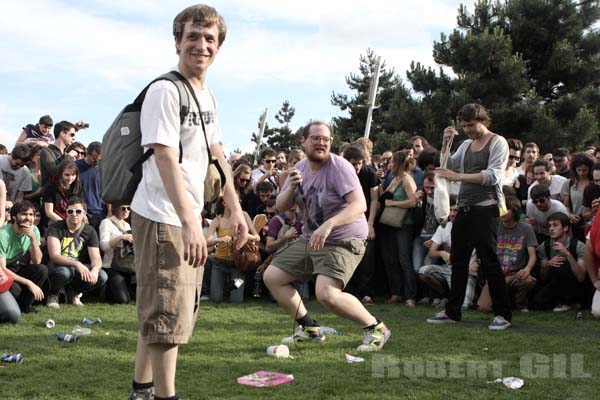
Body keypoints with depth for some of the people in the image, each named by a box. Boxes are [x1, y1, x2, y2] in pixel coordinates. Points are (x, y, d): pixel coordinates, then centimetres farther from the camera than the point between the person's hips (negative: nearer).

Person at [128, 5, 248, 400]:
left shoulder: (207, 96, 13)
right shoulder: (165, 90, -14)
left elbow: (217, 155, 18)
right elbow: (165, 158, -22)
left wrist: (235, 208, 14)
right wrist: (190, 222, -28)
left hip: (189, 219, 9)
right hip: (163, 218, -9)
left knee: (158, 310, 17)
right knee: (168, 312, -4)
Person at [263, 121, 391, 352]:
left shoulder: (339, 167, -18)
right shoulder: (300, 168, 5)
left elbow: (360, 205, -30)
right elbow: (281, 207, 6)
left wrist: (328, 224, -44)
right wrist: (291, 188, -16)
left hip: (343, 242, -8)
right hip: (310, 240, 8)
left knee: (326, 294, -28)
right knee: (271, 276, 7)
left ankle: (376, 328, -7)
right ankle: (309, 328, 18)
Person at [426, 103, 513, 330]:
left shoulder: (498, 143, -4)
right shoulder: (466, 145, 17)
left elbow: (493, 175, -16)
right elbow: (449, 167, 14)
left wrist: (459, 177, -23)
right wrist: (445, 144, 1)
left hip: (485, 208, -7)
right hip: (464, 209, 7)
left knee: (488, 260, -7)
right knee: (458, 260, 10)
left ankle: (503, 314, 1)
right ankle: (452, 312, 18)